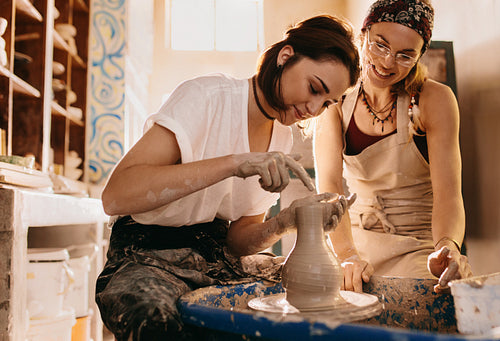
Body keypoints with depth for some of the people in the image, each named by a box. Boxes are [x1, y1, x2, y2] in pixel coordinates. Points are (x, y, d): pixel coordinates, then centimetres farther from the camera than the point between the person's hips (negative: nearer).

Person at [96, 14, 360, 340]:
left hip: (219, 261, 7)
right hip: (148, 259, -6)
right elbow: (115, 196, -28)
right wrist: (235, 163, -33)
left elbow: (237, 240, 4)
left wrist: (289, 219, -16)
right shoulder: (207, 96, -16)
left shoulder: (282, 136, 6)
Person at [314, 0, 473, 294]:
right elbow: (329, 184, -16)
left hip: (418, 247, -1)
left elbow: (448, 193, -17)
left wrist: (448, 248, -38)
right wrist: (347, 256, -33)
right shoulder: (336, 101, -4)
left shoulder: (435, 99, -8)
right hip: (355, 242, 2)